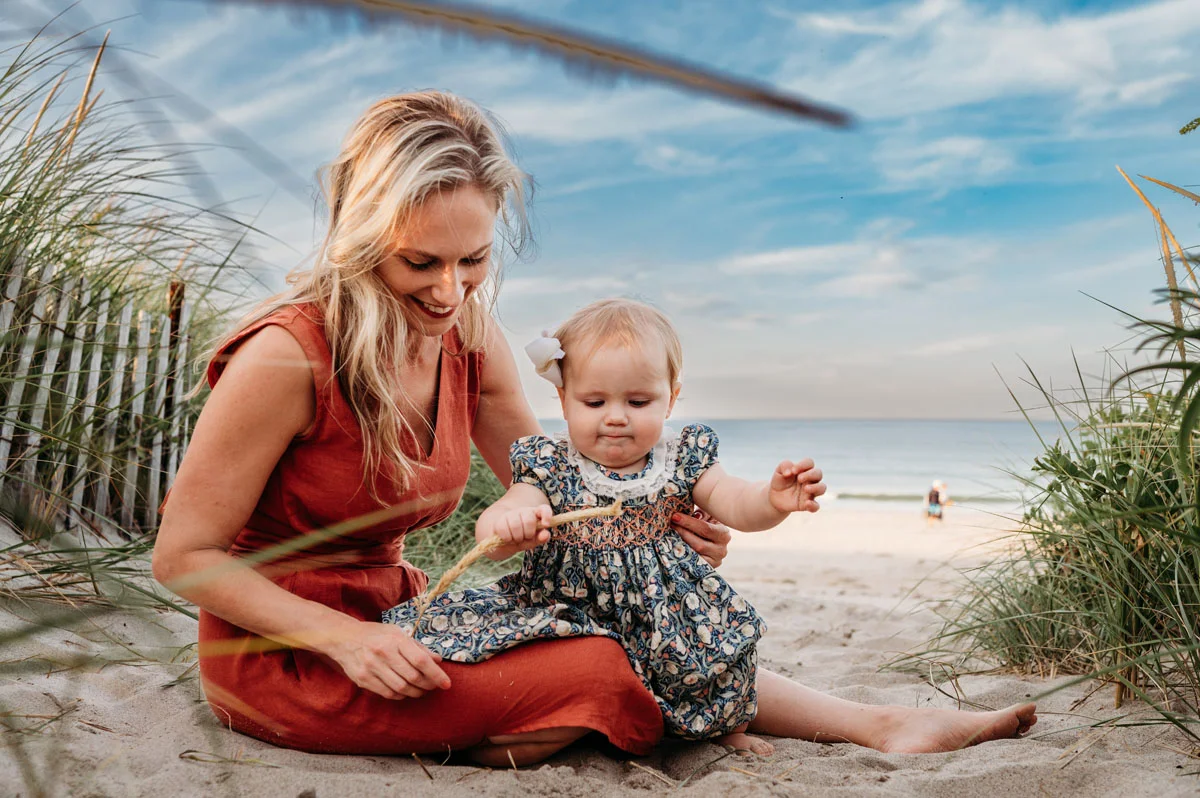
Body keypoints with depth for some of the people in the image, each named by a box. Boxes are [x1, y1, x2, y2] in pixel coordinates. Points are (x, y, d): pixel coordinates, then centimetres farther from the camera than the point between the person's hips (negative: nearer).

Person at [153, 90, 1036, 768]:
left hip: (388, 616, 6)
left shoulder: (470, 337, -5)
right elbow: (184, 555, -17)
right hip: (280, 652, -6)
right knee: (600, 670, -19)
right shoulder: (289, 354, -24)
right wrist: (344, 639, -27)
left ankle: (880, 724, 2)